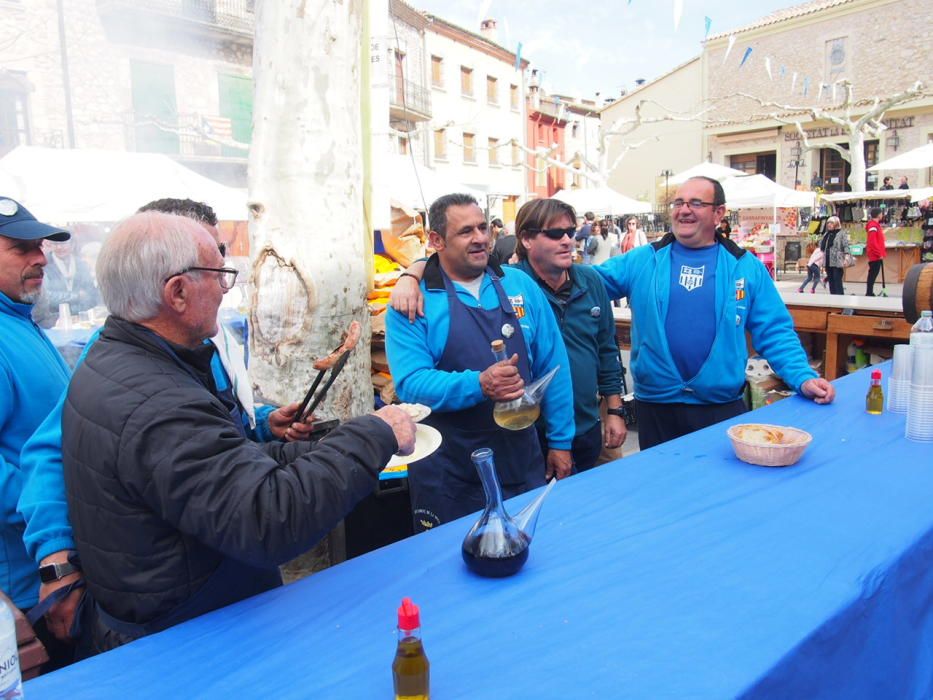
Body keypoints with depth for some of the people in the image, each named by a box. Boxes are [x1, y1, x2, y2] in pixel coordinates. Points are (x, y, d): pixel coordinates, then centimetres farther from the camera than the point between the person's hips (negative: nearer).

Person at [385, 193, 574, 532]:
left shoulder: (520, 285, 3)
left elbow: (552, 365, 5)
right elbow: (410, 383, -16)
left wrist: (560, 440, 4)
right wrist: (478, 385, -31)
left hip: (524, 459, 3)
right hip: (448, 474, -3)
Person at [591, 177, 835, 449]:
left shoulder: (746, 267, 3)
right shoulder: (642, 261, 2)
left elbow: (775, 333, 2)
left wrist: (803, 378, -10)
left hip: (723, 407, 0)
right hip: (655, 406, 1)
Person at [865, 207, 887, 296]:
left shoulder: (876, 224, 16)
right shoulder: (873, 225, -15)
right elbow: (872, 242, -22)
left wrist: (881, 253, 19)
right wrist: (879, 254, -20)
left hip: (876, 255, 10)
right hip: (875, 255, -10)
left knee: (873, 274, 11)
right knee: (873, 274, -8)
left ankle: (870, 293, 14)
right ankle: (869, 293, -6)